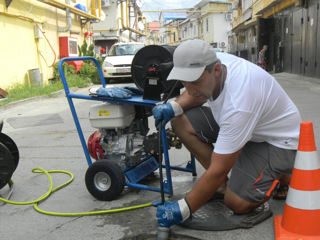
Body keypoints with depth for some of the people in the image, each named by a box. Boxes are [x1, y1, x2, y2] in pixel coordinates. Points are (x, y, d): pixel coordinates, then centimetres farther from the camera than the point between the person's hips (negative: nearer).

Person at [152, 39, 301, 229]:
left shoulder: (238, 105, -39)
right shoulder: (215, 60, -16)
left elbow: (217, 171, -33)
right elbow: (196, 94, 10)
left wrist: (183, 209, -25)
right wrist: (174, 106, -11)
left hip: (277, 140, -8)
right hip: (238, 125, 8)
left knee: (238, 203, -20)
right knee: (180, 120, -9)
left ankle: (283, 175, 8)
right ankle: (224, 182, 0)